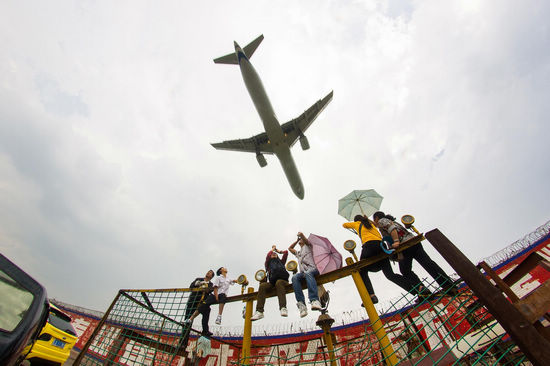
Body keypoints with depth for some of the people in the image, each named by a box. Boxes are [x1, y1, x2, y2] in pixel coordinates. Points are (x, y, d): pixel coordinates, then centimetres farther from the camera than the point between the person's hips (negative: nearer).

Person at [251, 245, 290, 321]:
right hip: (272, 282, 1)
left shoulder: (281, 262, 33)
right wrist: (272, 249, 28)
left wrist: (278, 251, 42)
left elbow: (286, 252, 26)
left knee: (279, 282, -37)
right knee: (262, 285, -30)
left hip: (282, 279, -1)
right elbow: (268, 255, 10)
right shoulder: (268, 263, 28)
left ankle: (283, 308, -52)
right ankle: (259, 311, -36)